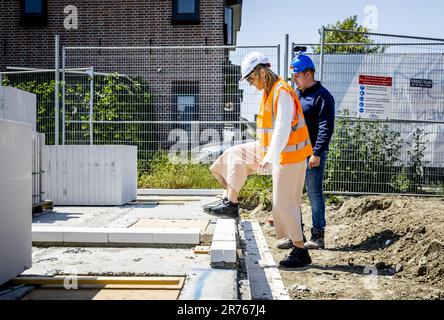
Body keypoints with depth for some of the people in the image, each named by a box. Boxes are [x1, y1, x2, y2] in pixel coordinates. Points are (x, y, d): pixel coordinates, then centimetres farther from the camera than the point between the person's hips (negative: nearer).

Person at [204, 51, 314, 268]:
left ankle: (300, 252, 6)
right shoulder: (269, 91, 12)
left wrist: (270, 158, -37)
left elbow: (283, 128, -29)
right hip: (272, 151, 10)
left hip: (289, 155, -10)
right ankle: (231, 203, 13)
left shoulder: (283, 92, -19)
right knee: (236, 155, 11)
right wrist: (266, 154, 26)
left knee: (284, 203, -6)